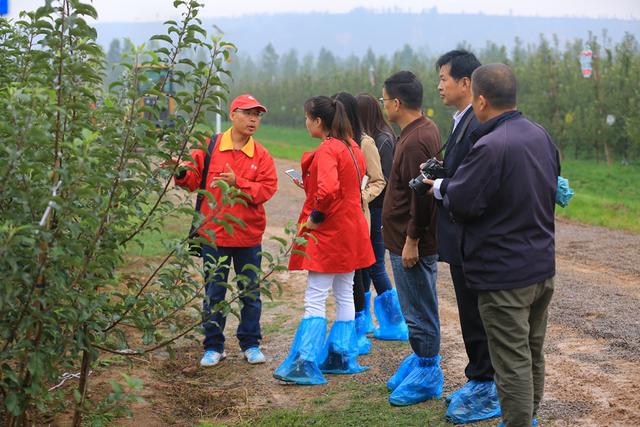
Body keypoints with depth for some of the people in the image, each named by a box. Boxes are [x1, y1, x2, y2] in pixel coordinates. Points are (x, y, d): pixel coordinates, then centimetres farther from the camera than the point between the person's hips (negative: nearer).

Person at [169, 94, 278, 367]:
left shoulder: (261, 155, 2)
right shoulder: (210, 147, -1)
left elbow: (267, 188, -8)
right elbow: (194, 179, -1)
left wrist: (238, 183, -19)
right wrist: (182, 173, -22)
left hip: (249, 235, 1)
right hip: (214, 234, -1)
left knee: (250, 293, 10)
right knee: (213, 293, 8)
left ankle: (250, 344, 24)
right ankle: (213, 347, 19)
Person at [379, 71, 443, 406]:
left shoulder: (416, 141, -22)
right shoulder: (424, 130, 11)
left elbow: (421, 196, -24)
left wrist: (411, 241, -20)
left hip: (412, 245, -10)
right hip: (406, 239, 10)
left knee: (419, 312, 1)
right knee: (417, 309, 20)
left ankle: (427, 376, 12)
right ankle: (422, 360, 32)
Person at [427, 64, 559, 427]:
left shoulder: (490, 147, -23)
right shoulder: (541, 136, 5)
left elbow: (460, 203, -22)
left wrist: (440, 186, 1)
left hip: (504, 275, -9)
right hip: (543, 266, 9)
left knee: (513, 362, 0)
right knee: (534, 354, 21)